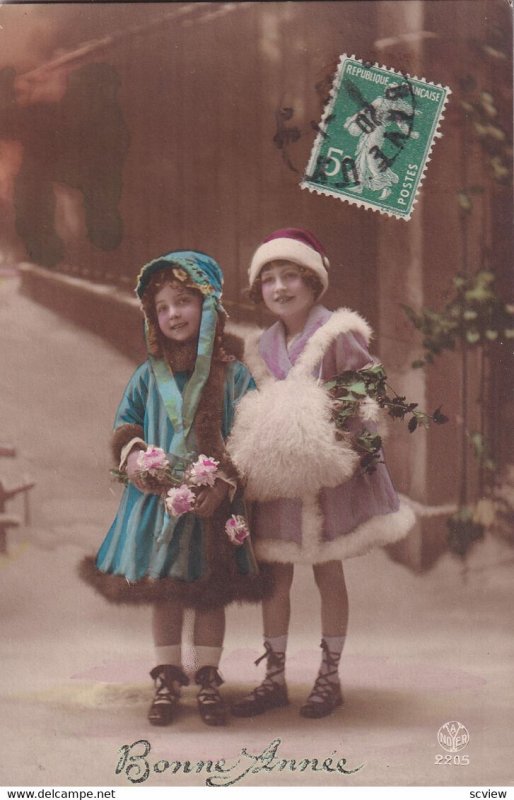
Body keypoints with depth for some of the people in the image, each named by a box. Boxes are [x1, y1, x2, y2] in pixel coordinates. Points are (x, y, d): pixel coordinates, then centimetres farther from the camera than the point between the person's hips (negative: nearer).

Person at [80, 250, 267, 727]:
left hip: (213, 501, -2)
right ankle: (167, 679, 24)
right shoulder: (149, 375, 4)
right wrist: (133, 457, -11)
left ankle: (207, 680, 21)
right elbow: (125, 424, 10)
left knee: (211, 592, 8)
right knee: (162, 592, 10)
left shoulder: (232, 374, -4)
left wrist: (223, 481, -17)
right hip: (158, 496, 2)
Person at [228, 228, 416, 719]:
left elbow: (367, 394, -8)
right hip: (276, 478, 5)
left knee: (327, 572, 7)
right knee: (274, 576, 9)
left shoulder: (338, 334, -9)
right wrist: (251, 460, -3)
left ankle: (329, 678, 21)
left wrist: (329, 442, -20)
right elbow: (252, 413, 13)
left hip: (328, 475, -5)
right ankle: (274, 678, 21)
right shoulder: (260, 347, 8)